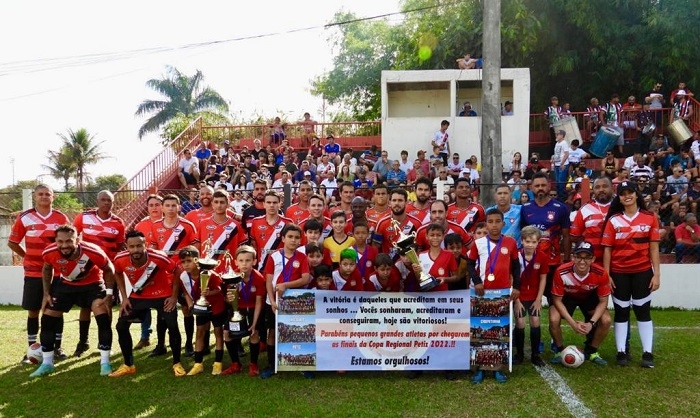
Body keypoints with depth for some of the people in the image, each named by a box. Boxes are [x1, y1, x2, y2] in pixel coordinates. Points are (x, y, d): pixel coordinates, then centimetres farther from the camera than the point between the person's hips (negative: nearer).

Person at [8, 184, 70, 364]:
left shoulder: (61, 218, 0)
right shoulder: (24, 217, -1)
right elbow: (12, 242, 7)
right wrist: (28, 256, 5)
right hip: (33, 273, 0)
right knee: (33, 311, 6)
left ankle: (57, 347, 17)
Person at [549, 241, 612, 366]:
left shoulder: (601, 274, -31)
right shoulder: (561, 272, -35)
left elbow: (603, 301, -16)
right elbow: (557, 300, -22)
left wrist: (591, 323, -28)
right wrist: (573, 323, -29)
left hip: (590, 297, 2)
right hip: (567, 296, -2)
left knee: (606, 320, -20)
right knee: (554, 321, -26)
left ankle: (591, 351, 7)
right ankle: (561, 351, 4)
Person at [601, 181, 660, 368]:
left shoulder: (650, 218, 0)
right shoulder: (613, 220, 0)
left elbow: (654, 248, 0)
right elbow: (607, 249, -2)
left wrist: (656, 274, -5)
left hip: (642, 272, 0)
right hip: (619, 273, 0)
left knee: (643, 311, 7)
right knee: (621, 311, 9)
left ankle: (647, 353, 15)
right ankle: (621, 352, 16)